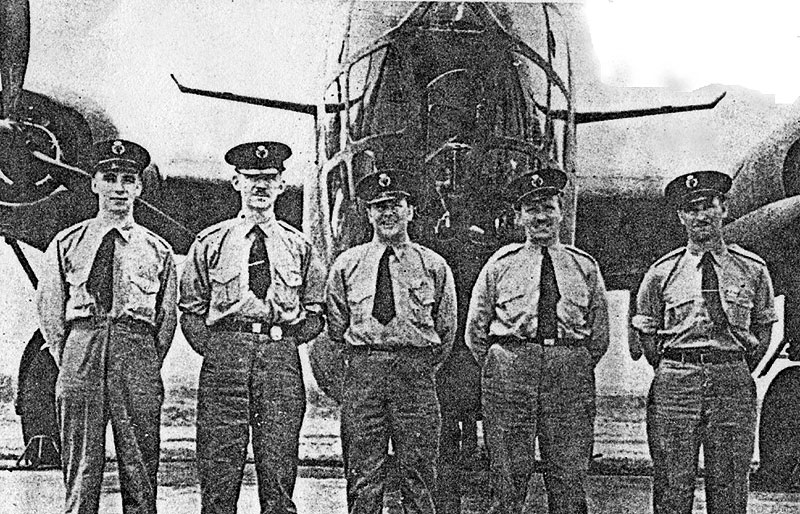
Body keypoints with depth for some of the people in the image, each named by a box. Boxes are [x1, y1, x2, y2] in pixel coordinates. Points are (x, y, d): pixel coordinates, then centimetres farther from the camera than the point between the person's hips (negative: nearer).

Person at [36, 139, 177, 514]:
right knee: (80, 470, -1)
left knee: (140, 467, 0)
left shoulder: (157, 250, 13)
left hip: (137, 354, 0)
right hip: (80, 347, 0)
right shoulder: (66, 243, 12)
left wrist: (148, 365, 6)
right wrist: (67, 358, 4)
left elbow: (168, 316, 13)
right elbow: (48, 308, 12)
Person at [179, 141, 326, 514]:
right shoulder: (211, 242, 13)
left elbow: (315, 315, 17)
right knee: (219, 474, -4)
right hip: (223, 359, -1)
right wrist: (216, 351, -1)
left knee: (279, 476, -2)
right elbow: (190, 310, 11)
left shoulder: (298, 246, 16)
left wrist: (282, 343, 4)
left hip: (282, 360, 1)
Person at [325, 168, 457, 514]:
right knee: (363, 475, 0)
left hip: (416, 375, 0)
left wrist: (421, 368, 10)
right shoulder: (347, 264, 9)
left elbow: (447, 330, 12)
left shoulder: (434, 266, 7)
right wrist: (361, 361, 9)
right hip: (361, 372, 1)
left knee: (418, 476, 1)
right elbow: (336, 327, 14)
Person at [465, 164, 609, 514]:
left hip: (571, 371, 1)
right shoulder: (500, 264, 10)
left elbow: (600, 336, 17)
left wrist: (574, 369, 10)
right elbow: (475, 331, 13)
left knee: (569, 478, -1)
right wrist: (500, 370, 8)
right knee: (509, 476, -2)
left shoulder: (585, 267, 13)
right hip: (510, 368, -1)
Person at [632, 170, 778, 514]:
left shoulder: (752, 269, 7)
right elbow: (646, 333, 10)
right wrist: (672, 376, 4)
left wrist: (738, 373, 7)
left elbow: (763, 329, 14)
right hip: (674, 382, -1)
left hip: (733, 383, 1)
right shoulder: (662, 272, 4)